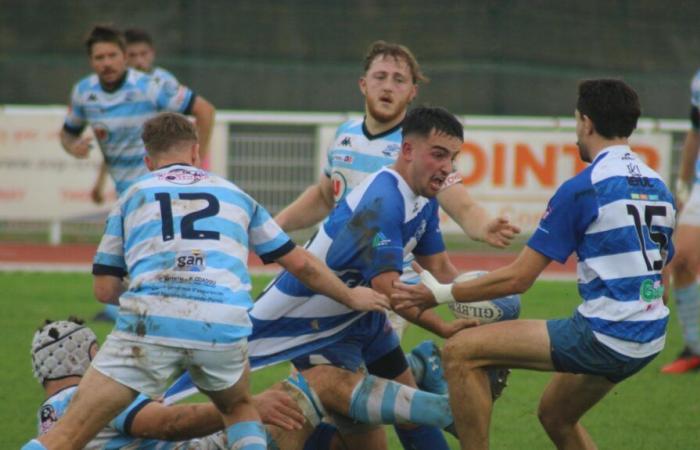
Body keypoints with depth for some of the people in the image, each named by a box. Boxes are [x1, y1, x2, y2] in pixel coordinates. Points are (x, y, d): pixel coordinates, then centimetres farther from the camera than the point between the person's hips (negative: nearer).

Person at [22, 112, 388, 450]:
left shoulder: (132, 197, 22)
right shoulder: (234, 194, 26)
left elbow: (104, 289, 19)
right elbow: (300, 264, 29)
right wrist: (351, 297, 45)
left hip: (149, 321, -2)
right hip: (224, 327, 2)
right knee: (239, 409, 31)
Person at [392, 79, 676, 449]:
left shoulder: (582, 188, -11)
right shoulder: (658, 187, 13)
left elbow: (518, 278, -11)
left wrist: (441, 294, -2)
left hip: (603, 336, -9)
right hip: (649, 341, 9)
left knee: (461, 352, -7)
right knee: (555, 416, 30)